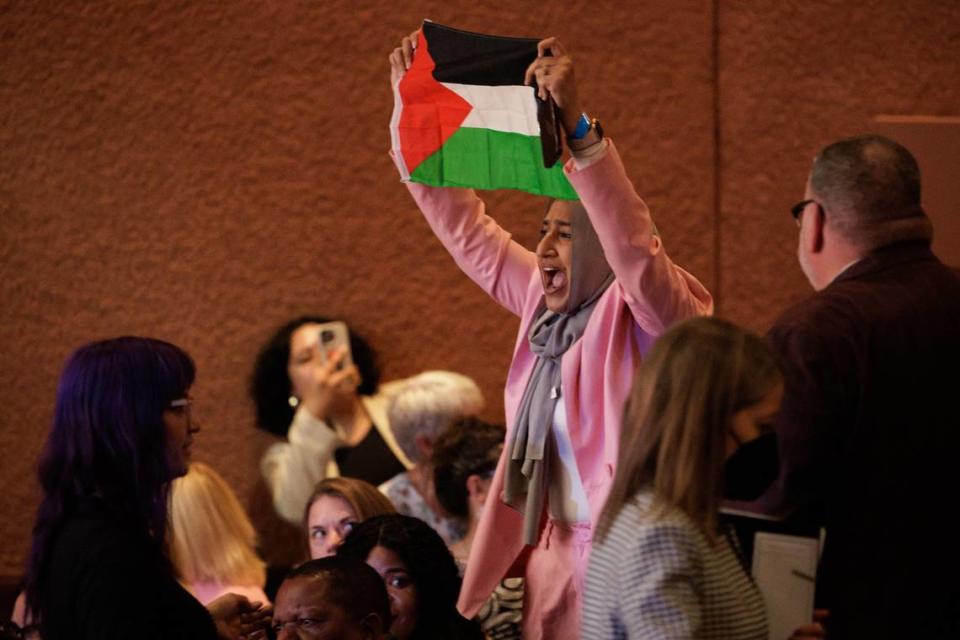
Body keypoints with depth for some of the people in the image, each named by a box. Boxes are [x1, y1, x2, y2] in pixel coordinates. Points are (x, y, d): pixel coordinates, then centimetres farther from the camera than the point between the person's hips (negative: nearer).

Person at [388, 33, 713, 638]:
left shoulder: (648, 315, -11)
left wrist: (577, 123, -39)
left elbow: (632, 243, -31)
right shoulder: (549, 305, 9)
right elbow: (467, 230, 17)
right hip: (554, 558, 7)